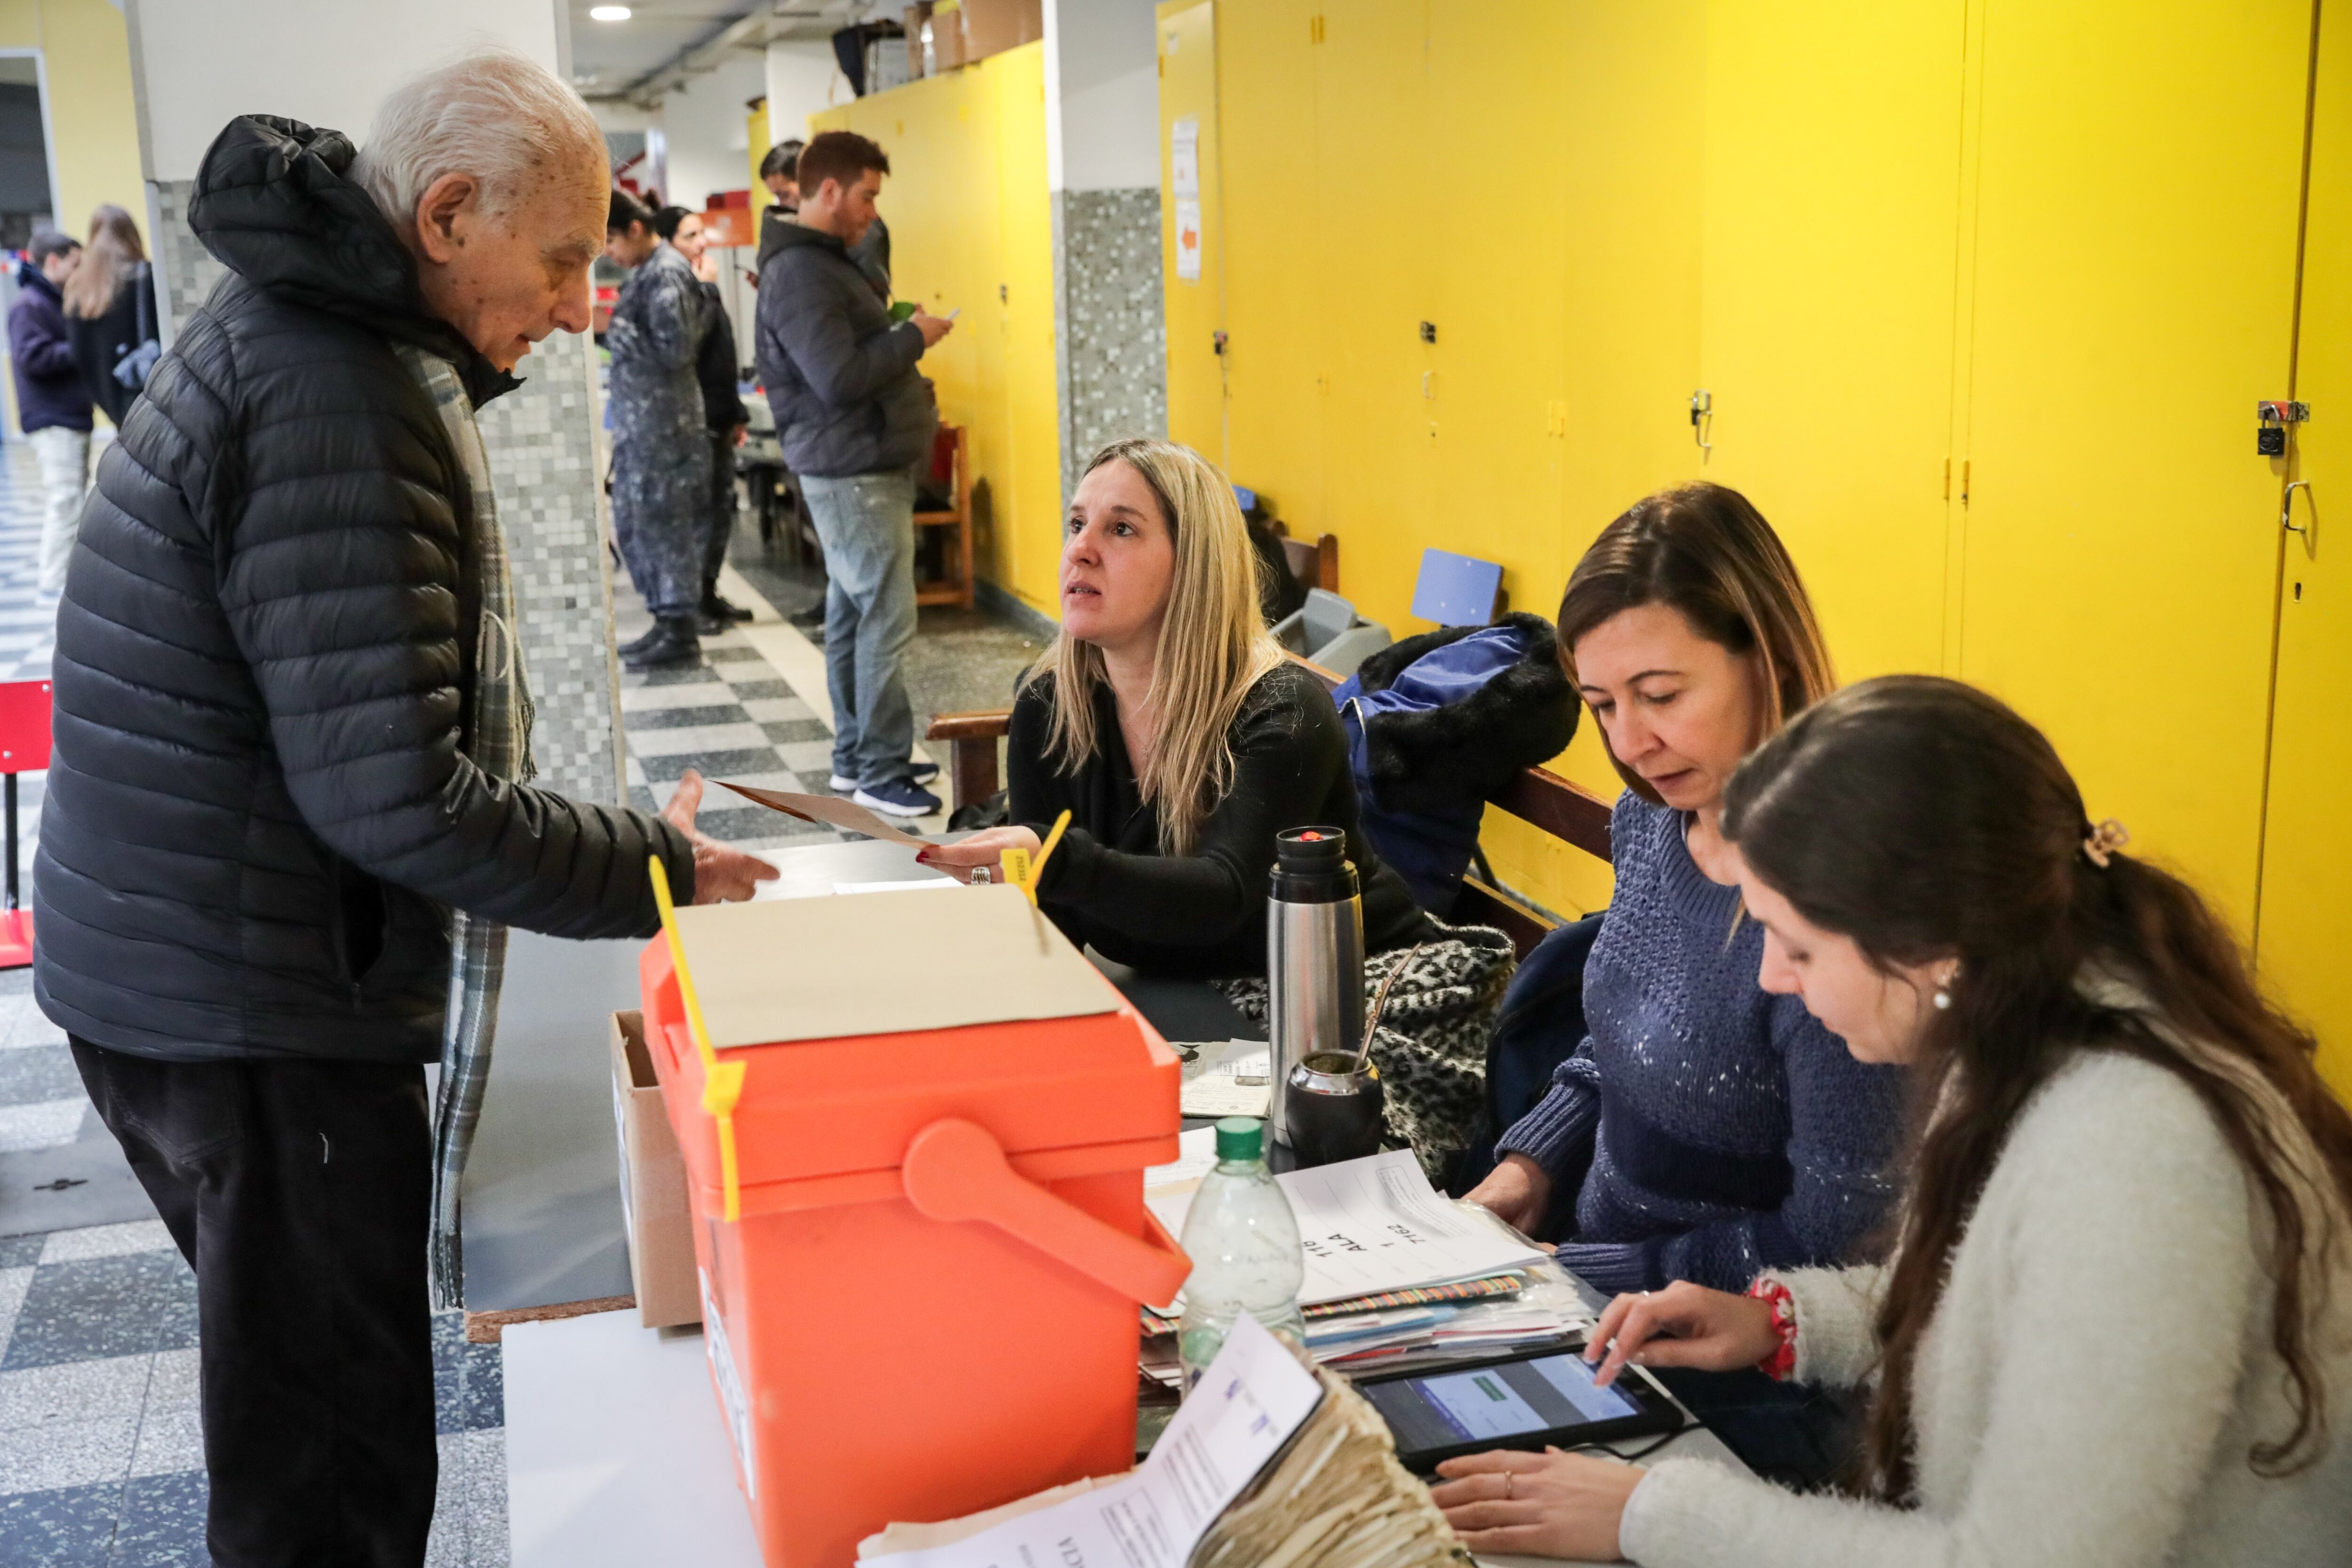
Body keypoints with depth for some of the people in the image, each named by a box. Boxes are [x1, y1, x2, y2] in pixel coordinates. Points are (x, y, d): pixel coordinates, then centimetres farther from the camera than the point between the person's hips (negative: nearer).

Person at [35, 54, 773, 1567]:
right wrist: (655, 867, -16)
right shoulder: (338, 409, -23)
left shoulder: (285, 332, 11)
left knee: (297, 1399, 25)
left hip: (175, 970, 11)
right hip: (257, 1013, -11)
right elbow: (397, 797, -25)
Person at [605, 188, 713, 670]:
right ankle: (668, 623, 20)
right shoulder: (646, 272, 16)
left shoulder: (666, 274, -13)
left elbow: (675, 350, -20)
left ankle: (682, 634, 2)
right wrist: (608, 329, 7)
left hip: (664, 424, -10)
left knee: (664, 525, -5)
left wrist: (612, 328, -17)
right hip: (638, 421, 10)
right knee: (633, 524, 13)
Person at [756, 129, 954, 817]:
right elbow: (839, 379, -24)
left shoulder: (826, 262, 17)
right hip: (852, 474, -11)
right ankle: (881, 773, -3)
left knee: (853, 614, 14)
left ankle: (856, 755, 23)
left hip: (867, 466, 11)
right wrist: (913, 337, -13)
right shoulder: (799, 272, -17)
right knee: (885, 618, -8)